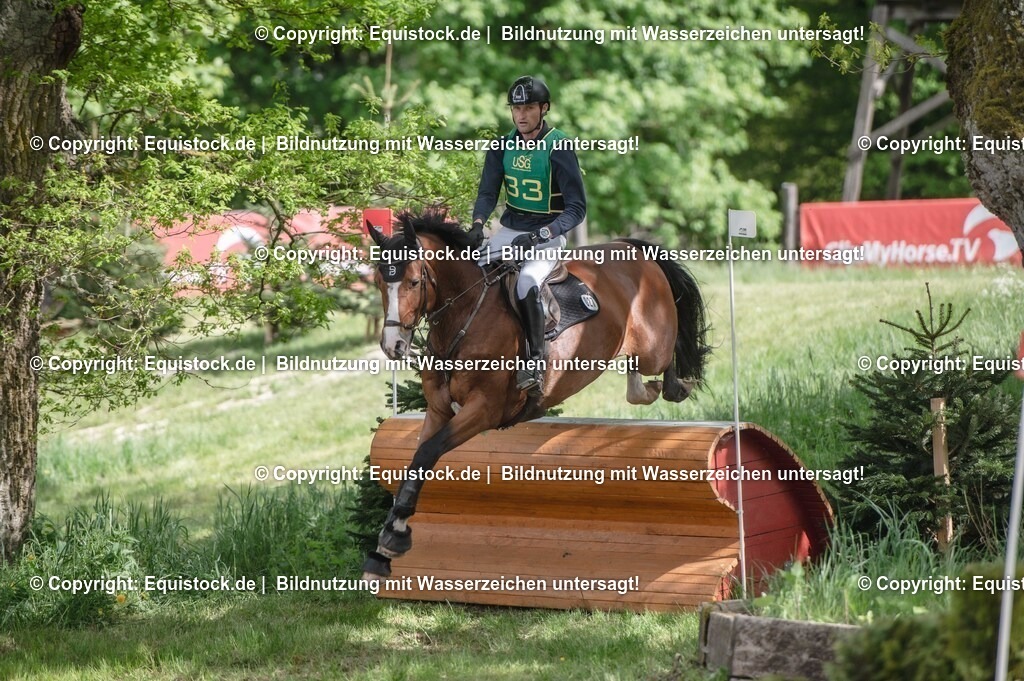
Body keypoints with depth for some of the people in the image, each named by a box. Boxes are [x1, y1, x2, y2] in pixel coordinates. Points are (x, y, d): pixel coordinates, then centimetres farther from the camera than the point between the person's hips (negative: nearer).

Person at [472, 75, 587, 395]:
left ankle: (536, 362, -23)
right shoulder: (504, 146, 4)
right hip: (510, 230, 6)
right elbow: (488, 192, 3)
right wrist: (477, 224, -19)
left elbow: (577, 208, -15)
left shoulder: (559, 148, -13)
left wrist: (538, 236, -28)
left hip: (547, 235, -6)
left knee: (527, 282, -32)